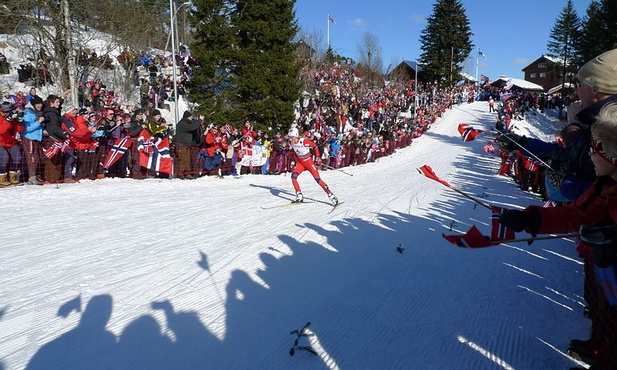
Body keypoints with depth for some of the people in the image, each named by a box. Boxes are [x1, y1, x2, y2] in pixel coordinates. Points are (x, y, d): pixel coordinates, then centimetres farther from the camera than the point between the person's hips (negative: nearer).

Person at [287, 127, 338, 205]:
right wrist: (296, 160, 18)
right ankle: (299, 196, -6)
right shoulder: (291, 143, -4)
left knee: (318, 179, -10)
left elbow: (315, 146, -11)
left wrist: (318, 157, -13)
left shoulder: (304, 141, -22)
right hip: (300, 162, 6)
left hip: (308, 161, -6)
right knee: (293, 176, -15)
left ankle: (331, 195, 0)